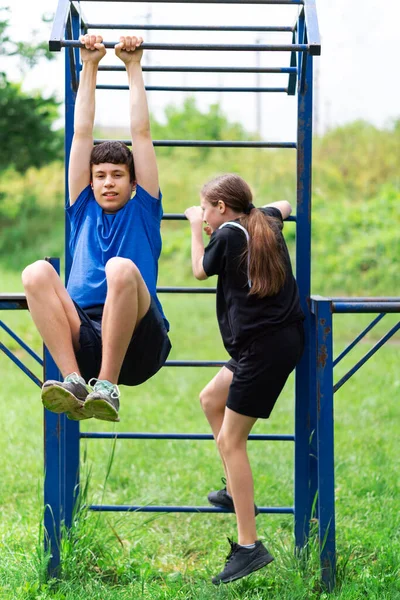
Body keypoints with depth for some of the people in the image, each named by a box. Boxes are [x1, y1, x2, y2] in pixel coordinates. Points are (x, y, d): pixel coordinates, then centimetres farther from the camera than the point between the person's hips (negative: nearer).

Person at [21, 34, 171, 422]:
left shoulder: (142, 212, 21)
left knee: (121, 268, -33)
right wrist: (90, 66, 28)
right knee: (36, 273, -24)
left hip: (138, 343, -2)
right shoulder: (83, 211, 27)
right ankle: (74, 381, -33)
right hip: (83, 340, 2)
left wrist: (133, 65, 26)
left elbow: (141, 132, 22)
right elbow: (82, 133, 27)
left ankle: (107, 385, -31)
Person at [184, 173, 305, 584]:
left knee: (231, 441, -4)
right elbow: (284, 206, 37)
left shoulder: (228, 234, -9)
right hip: (284, 337, 9)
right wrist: (252, 211, 40)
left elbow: (200, 271, 9)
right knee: (211, 399, 25)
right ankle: (236, 492, 27)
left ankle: (249, 547, -5)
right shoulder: (266, 223, 12)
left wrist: (196, 229, 21)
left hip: (263, 346, -9)